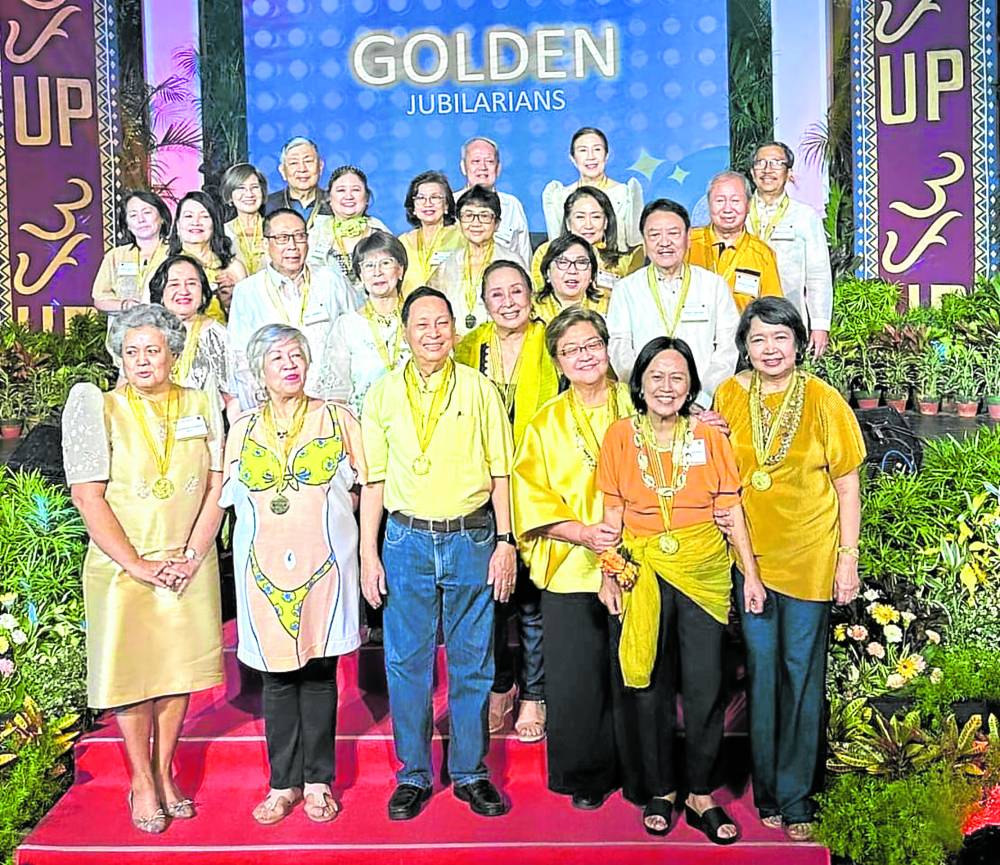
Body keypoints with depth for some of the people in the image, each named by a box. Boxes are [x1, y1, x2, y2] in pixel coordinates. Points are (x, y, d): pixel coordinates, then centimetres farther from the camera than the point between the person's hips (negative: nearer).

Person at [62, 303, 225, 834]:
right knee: (131, 669, 4)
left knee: (179, 668, 10)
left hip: (188, 566, 3)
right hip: (123, 566, -2)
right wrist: (138, 565, -14)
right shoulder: (102, 410, -5)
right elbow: (87, 497, -10)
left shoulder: (201, 406, 3)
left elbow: (216, 488, 2)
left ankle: (164, 772, 26)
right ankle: (141, 781, 20)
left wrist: (191, 557, -8)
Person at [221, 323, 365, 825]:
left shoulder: (336, 418, 6)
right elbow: (231, 495, 14)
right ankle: (284, 783, 17)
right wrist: (269, 511, -1)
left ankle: (317, 782, 15)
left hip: (323, 561, -1)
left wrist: (324, 509, -2)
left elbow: (361, 481, 8)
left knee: (319, 671, 3)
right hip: (265, 564, 2)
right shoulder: (243, 429, 11)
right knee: (277, 675, 5)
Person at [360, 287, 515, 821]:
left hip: (471, 539, 0)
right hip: (406, 540, 1)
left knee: (472, 662, 7)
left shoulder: (480, 390, 4)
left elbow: (500, 472, 4)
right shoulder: (383, 394, 6)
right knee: (407, 662, 6)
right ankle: (413, 776, 21)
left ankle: (470, 772, 22)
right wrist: (368, 554, 1)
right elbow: (374, 479, 6)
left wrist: (505, 542, -3)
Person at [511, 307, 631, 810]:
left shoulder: (636, 408, 7)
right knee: (576, 677, 3)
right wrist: (583, 533, -13)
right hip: (571, 569, 0)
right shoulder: (545, 423, 7)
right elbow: (532, 498, 0)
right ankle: (583, 776, 22)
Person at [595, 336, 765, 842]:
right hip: (641, 570, 0)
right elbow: (613, 513, 3)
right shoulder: (621, 436, 1)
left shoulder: (710, 437, 2)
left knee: (705, 687, 2)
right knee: (649, 686, 8)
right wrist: (608, 575, -1)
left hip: (703, 571, 0)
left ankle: (700, 796, 18)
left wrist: (752, 574, 1)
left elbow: (731, 510, 3)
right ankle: (659, 791, 24)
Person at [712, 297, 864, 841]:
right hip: (750, 553, 2)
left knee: (802, 674, 5)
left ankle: (795, 797, 20)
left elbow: (847, 485, -3)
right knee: (761, 670, 10)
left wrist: (848, 559, -5)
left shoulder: (823, 400, -7)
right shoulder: (729, 395, 0)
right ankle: (766, 790, 26)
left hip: (810, 555, -2)